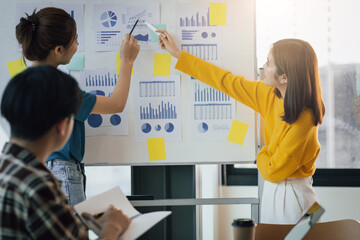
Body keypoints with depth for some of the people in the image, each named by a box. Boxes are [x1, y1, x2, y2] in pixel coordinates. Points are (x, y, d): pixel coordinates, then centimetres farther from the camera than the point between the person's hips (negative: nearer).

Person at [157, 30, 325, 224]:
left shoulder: (303, 121, -28)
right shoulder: (271, 95, -5)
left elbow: (272, 171, -21)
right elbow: (227, 82, 6)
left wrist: (261, 156, 1)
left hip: (290, 198, -8)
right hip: (273, 190, 8)